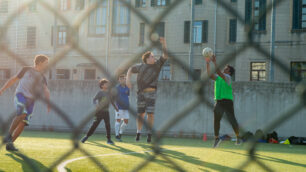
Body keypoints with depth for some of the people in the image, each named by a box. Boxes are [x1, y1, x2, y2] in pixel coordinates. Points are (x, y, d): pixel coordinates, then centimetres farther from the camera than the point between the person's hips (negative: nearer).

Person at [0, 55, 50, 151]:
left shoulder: (42, 78, 21)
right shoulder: (26, 70, 13)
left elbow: (46, 91, 6)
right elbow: (14, 79, 14)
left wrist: (48, 102, -13)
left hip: (30, 101, 4)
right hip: (21, 94, -4)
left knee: (23, 123, -7)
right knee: (22, 114, -30)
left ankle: (9, 143, 2)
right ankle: (9, 135, -19)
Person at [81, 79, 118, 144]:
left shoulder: (108, 92, 10)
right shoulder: (100, 92, -6)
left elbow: (111, 100, 25)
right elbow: (94, 99, -14)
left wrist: (115, 107, 32)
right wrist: (96, 104, -33)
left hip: (106, 111, 4)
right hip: (99, 111, -4)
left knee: (108, 125, -3)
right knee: (95, 124, -3)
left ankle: (109, 139, 6)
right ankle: (87, 136, 9)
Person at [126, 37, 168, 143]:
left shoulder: (157, 65, 4)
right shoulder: (141, 67, 4)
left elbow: (165, 56, -4)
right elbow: (131, 69, 19)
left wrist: (163, 44, -14)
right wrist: (128, 79, 5)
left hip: (151, 93, 0)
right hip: (141, 93, 0)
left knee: (150, 114, -6)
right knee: (141, 114, 4)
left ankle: (149, 134, 2)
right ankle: (138, 132, 16)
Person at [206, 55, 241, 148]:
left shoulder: (228, 77, -6)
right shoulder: (217, 77, 14)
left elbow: (219, 73, -23)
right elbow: (209, 74, 4)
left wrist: (214, 62, -25)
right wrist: (207, 63, -4)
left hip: (227, 101, -5)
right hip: (218, 101, 5)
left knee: (232, 121, -4)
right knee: (216, 120, -1)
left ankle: (238, 137, 16)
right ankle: (216, 138, 11)